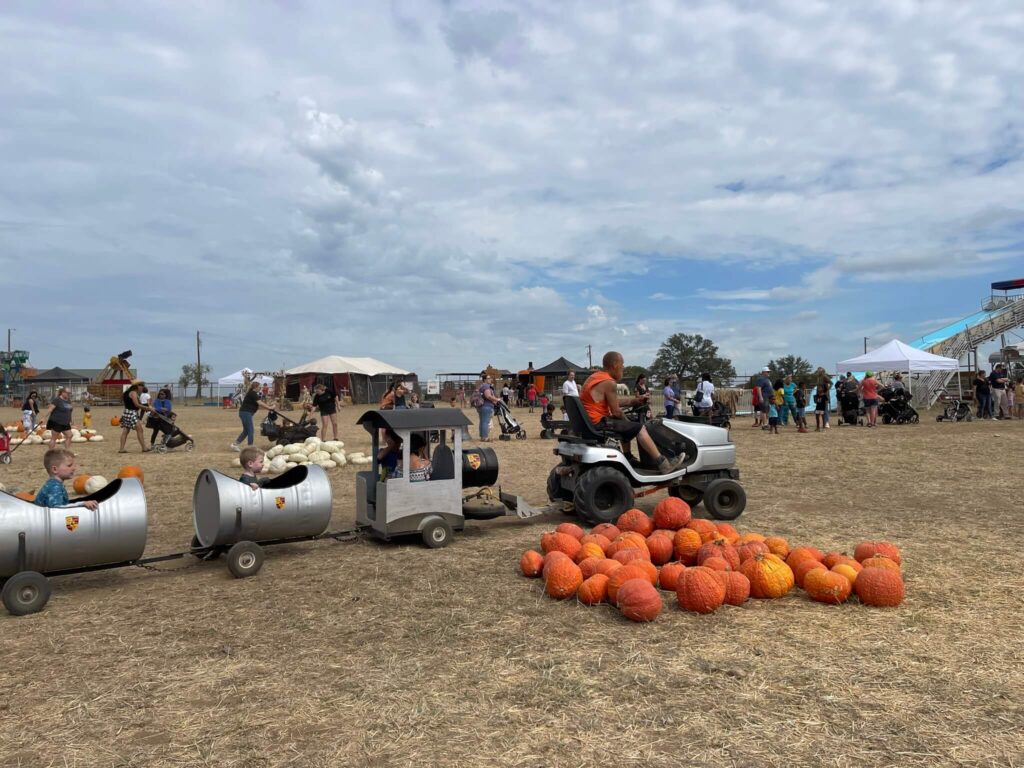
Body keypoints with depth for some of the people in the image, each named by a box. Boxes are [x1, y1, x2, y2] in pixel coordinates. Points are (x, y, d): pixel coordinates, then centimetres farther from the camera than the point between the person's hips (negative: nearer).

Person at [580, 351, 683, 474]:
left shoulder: (594, 377, 14)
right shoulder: (609, 382, -16)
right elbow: (616, 412, -14)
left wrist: (629, 402, 14)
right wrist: (626, 420, 4)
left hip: (590, 422, 10)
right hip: (599, 423, -10)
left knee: (627, 425, 29)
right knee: (639, 428, -6)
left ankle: (629, 458, 30)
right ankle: (663, 465, -5)